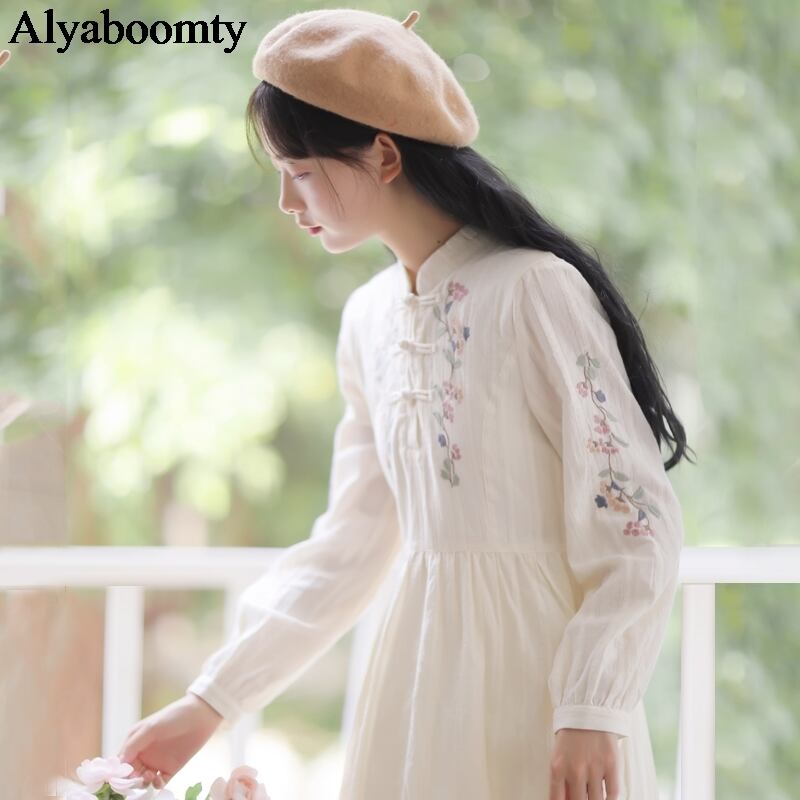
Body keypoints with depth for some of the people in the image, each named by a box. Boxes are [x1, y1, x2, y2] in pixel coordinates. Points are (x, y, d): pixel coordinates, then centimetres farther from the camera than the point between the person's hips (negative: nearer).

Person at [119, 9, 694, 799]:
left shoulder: (534, 291, -13)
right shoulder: (368, 318, 7)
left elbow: (633, 519, -13)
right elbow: (349, 543, 12)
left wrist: (591, 712, -17)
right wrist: (210, 701, 11)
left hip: (537, 659, -6)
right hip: (420, 670, 6)